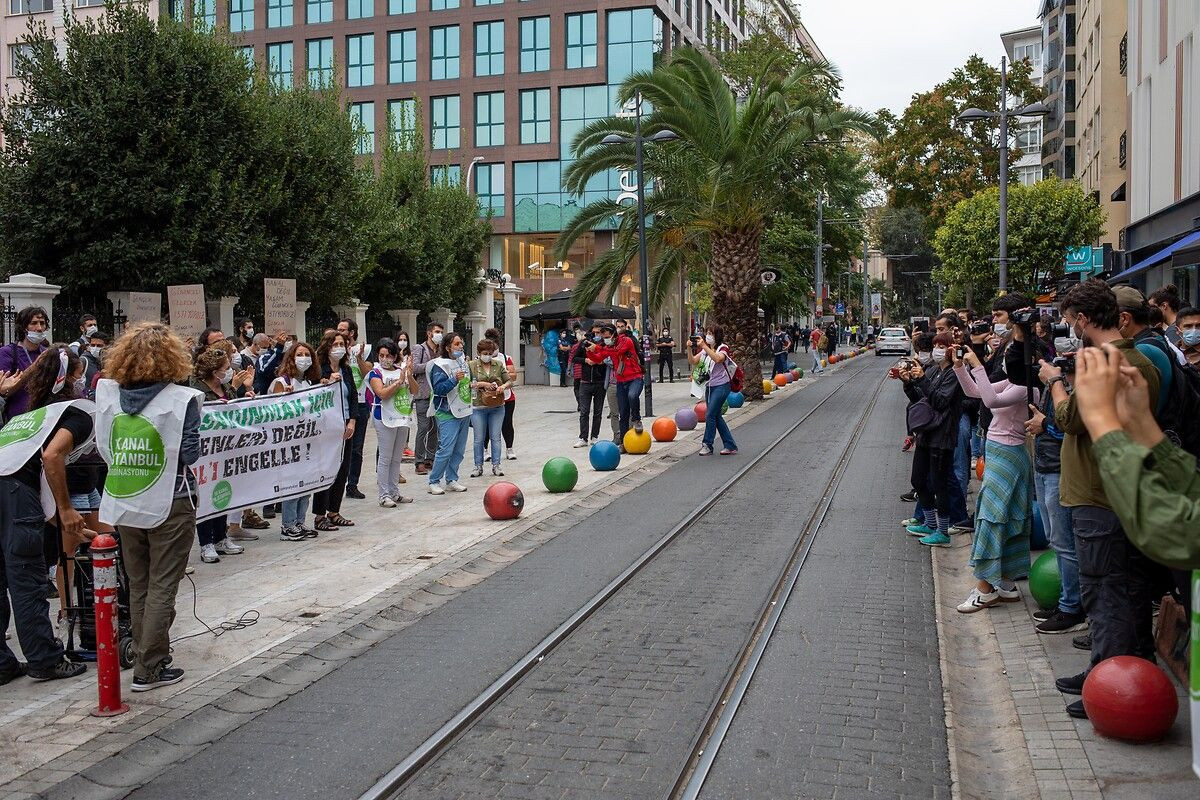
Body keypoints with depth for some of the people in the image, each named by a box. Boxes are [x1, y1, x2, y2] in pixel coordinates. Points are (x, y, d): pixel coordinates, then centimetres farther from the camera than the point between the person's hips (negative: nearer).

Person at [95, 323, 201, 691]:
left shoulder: (108, 394, -2)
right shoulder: (181, 399, -15)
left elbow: (104, 448, 5)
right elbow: (190, 453, -13)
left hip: (125, 504, 5)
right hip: (170, 503, -4)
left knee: (138, 586, 17)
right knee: (162, 587, 4)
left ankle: (147, 657, 27)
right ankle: (149, 668, 6)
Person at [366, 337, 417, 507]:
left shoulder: (401, 370, 7)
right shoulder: (375, 373, -6)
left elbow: (414, 391, 2)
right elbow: (382, 393, -19)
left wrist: (409, 376, -15)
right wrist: (399, 381, -20)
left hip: (403, 418, 5)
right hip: (385, 419, -5)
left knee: (397, 458, 13)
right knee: (385, 458, -3)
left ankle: (394, 492, 21)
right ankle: (384, 495, 2)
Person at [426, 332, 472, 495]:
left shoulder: (462, 362, 12)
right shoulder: (440, 365, -13)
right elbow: (439, 389, -21)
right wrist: (454, 379, -29)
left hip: (464, 412, 8)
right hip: (448, 414, -8)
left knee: (459, 450, 10)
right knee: (446, 449, -12)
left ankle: (451, 480, 19)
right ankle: (434, 482, -2)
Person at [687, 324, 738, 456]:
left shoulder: (723, 348, -7)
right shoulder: (705, 350, 12)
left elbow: (717, 359, -29)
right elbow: (692, 361, 4)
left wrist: (704, 346, -31)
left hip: (721, 386, -8)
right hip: (709, 386, 8)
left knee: (710, 415, -12)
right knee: (716, 416, 9)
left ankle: (707, 445, -3)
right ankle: (730, 446, 15)